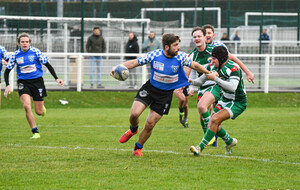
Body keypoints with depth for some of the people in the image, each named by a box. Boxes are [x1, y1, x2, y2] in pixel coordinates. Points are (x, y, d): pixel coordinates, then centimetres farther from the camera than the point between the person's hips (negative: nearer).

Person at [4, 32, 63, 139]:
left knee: (39, 112, 0)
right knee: (27, 106, -22)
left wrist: (56, 78, -1)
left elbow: (47, 65, 3)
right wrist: (7, 85, -6)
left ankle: (42, 108, 41)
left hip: (37, 81, 0)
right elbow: (7, 71, 7)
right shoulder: (15, 55, -2)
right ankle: (35, 132, -12)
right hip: (23, 82, 1)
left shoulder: (36, 52, -6)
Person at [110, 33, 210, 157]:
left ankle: (138, 148, 22)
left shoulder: (180, 57, -13)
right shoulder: (154, 55, -15)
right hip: (150, 89, 0)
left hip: (165, 94, 0)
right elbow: (134, 63, -9)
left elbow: (194, 65, 5)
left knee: (150, 124, -3)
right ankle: (133, 130, 19)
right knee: (134, 113, -18)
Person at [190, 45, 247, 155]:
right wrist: (191, 82, -16)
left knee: (215, 120, -23)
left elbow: (232, 87, -38)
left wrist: (215, 78, -38)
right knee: (212, 125, 4)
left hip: (238, 103, -8)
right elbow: (201, 80, 6)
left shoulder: (234, 68, -25)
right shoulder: (214, 67, -3)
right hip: (225, 100, 8)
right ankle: (230, 142, 31)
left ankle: (200, 148, -20)